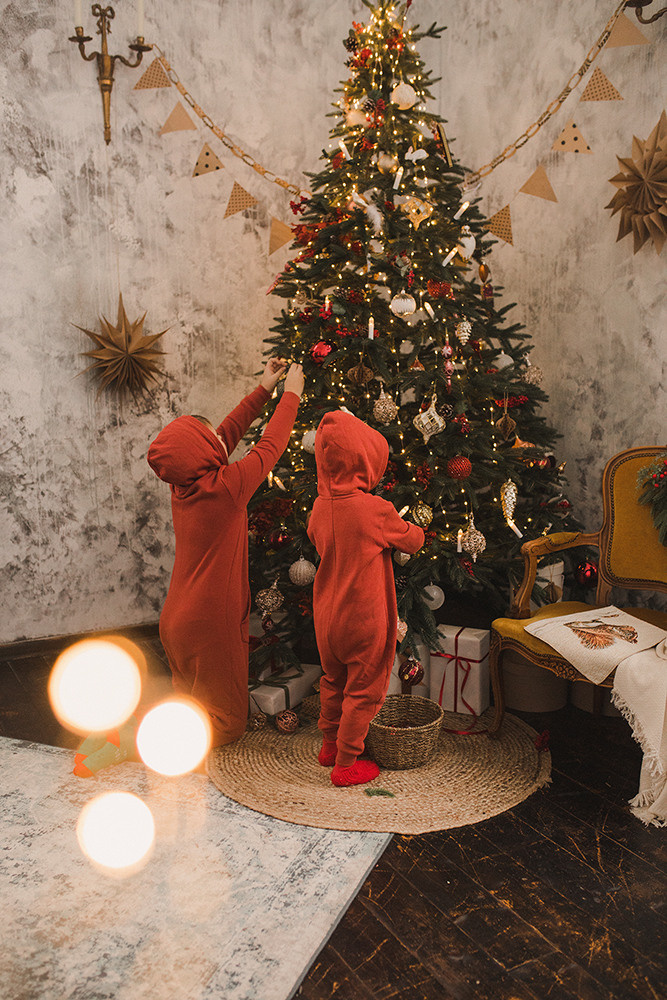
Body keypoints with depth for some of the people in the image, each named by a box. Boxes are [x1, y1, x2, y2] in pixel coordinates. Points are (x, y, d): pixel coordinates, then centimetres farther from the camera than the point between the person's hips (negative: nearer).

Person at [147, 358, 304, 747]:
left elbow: (230, 432, 10)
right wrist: (291, 395, 3)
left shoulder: (184, 485, -1)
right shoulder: (224, 487, -23)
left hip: (177, 622, 8)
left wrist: (264, 390, 16)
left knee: (191, 703, 25)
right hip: (211, 625, -8)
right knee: (227, 724, 7)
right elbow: (270, 446, -11)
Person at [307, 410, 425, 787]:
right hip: (364, 619, -6)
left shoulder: (320, 507, -5)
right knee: (363, 691, 10)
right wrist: (404, 526, 17)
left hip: (327, 617, 6)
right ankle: (346, 764, 19)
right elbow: (414, 541, -6)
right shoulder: (377, 511, -22)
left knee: (334, 682, 24)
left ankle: (330, 744, 39)